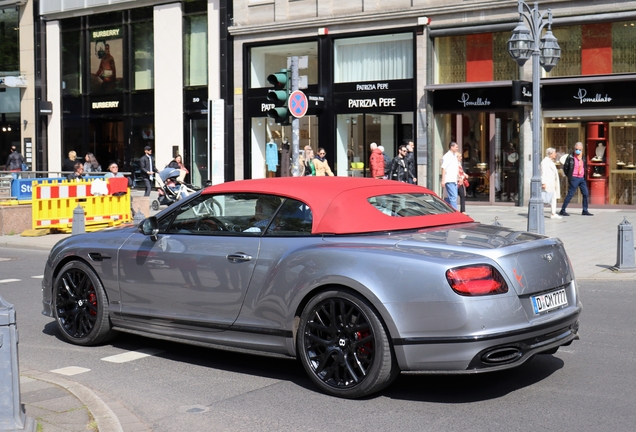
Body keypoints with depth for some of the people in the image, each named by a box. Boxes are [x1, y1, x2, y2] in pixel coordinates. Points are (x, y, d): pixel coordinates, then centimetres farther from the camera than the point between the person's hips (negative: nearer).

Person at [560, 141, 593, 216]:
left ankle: (585, 211, 12)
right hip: (574, 178, -6)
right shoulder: (570, 157, -7)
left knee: (585, 194, 4)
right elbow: (565, 167, -4)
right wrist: (569, 176, -1)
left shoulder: (582, 158, 11)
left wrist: (585, 176, 12)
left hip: (582, 178, 6)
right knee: (570, 194, -5)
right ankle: (563, 210, 1)